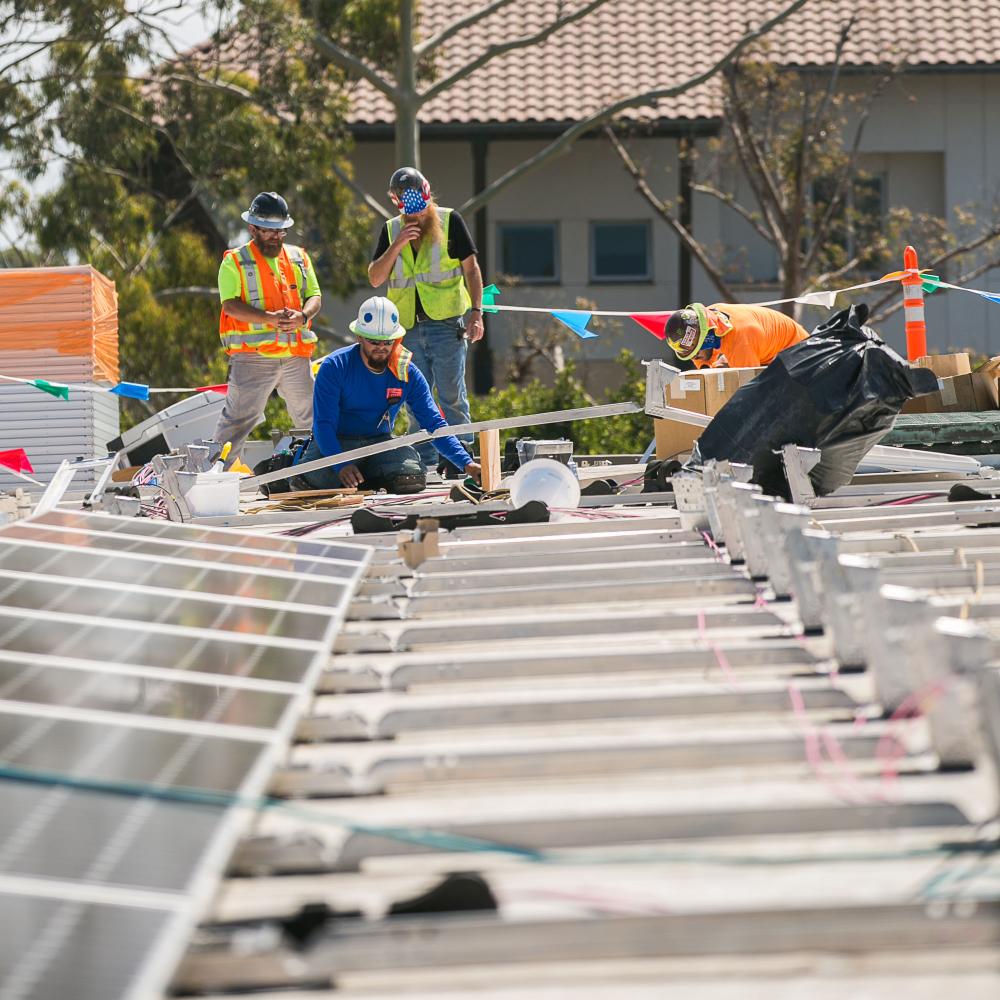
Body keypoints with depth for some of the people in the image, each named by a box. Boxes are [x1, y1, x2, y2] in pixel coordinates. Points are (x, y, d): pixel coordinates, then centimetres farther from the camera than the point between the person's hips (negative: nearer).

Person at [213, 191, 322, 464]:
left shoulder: (299, 258, 16)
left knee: (310, 418, 16)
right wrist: (269, 317, -23)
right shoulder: (235, 262, 1)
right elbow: (230, 305, -9)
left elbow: (315, 296, 13)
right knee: (239, 418, -11)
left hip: (296, 356, 5)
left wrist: (302, 316, -11)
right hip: (253, 356, -5)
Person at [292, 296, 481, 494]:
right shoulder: (334, 367, -13)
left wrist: (466, 463, -17)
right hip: (336, 442, -3)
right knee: (311, 482, -33)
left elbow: (434, 424, -3)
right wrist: (341, 465, -34)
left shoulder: (408, 374, -3)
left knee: (413, 479, -27)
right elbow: (323, 423, -17)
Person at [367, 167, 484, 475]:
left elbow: (471, 268, 2)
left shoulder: (449, 221, 1)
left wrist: (476, 313, -7)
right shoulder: (391, 230, 11)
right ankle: (425, 462, 12)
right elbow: (375, 278, 5)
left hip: (446, 324, -4)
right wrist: (396, 246, -9)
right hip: (408, 326, 4)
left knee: (452, 397, -7)